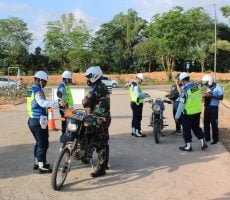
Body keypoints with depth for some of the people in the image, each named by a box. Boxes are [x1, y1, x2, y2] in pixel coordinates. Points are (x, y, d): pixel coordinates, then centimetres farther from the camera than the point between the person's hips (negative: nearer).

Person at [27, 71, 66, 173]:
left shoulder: (31, 90, 14)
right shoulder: (38, 91, -17)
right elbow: (42, 102, -37)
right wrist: (58, 102, -47)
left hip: (32, 119, 10)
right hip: (38, 120, -10)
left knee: (39, 142, 20)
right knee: (43, 144, -3)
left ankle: (37, 163, 30)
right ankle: (41, 167, 1)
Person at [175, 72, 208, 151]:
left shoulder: (185, 90, -20)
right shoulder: (197, 86, -1)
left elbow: (181, 104, -18)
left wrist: (177, 115, -10)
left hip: (188, 113, -6)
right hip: (197, 111, 6)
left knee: (186, 129, 8)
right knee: (196, 127, 21)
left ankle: (188, 146, 17)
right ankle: (203, 143, 20)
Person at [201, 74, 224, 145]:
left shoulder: (218, 87, -11)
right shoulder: (208, 88, 10)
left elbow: (221, 97, -18)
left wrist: (211, 96, -25)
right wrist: (205, 96, -2)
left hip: (214, 108, -7)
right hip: (207, 107, 7)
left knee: (214, 124, 0)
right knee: (206, 123, 11)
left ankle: (215, 139, 11)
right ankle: (207, 138, 23)